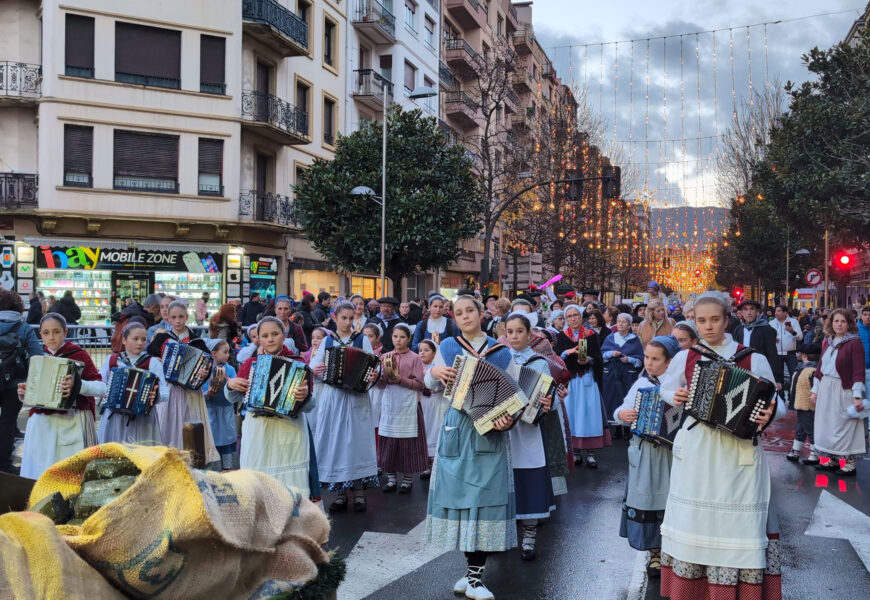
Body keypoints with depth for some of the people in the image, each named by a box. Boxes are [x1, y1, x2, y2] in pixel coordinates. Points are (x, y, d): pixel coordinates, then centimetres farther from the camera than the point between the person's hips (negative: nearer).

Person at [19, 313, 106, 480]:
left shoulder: (79, 355, -2)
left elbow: (101, 388, -11)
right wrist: (24, 394, 1)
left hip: (71, 423, -4)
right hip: (41, 424, 5)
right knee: (38, 473, 2)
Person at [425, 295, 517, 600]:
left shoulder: (500, 352, 2)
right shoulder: (447, 347, 5)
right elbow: (430, 384, 11)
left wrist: (508, 420, -17)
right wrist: (434, 372, -11)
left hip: (490, 432, -1)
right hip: (458, 430, 1)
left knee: (486, 496, -4)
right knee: (461, 494, 5)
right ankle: (473, 569, 18)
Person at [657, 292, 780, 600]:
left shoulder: (753, 359, -3)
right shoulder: (684, 357, 3)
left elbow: (774, 403, 2)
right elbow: (666, 389, 17)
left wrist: (769, 413, -19)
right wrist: (676, 397, -4)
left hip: (739, 451, -2)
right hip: (695, 450, 2)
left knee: (736, 522, 1)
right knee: (694, 520, 10)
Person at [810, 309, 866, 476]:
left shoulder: (854, 343, -10)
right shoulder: (827, 342, 10)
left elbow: (859, 371, -14)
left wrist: (857, 396, -19)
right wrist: (815, 390, 13)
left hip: (843, 389, -7)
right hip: (825, 388, 7)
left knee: (843, 426, -1)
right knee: (827, 425, 11)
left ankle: (849, 463, 10)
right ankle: (833, 460, 22)